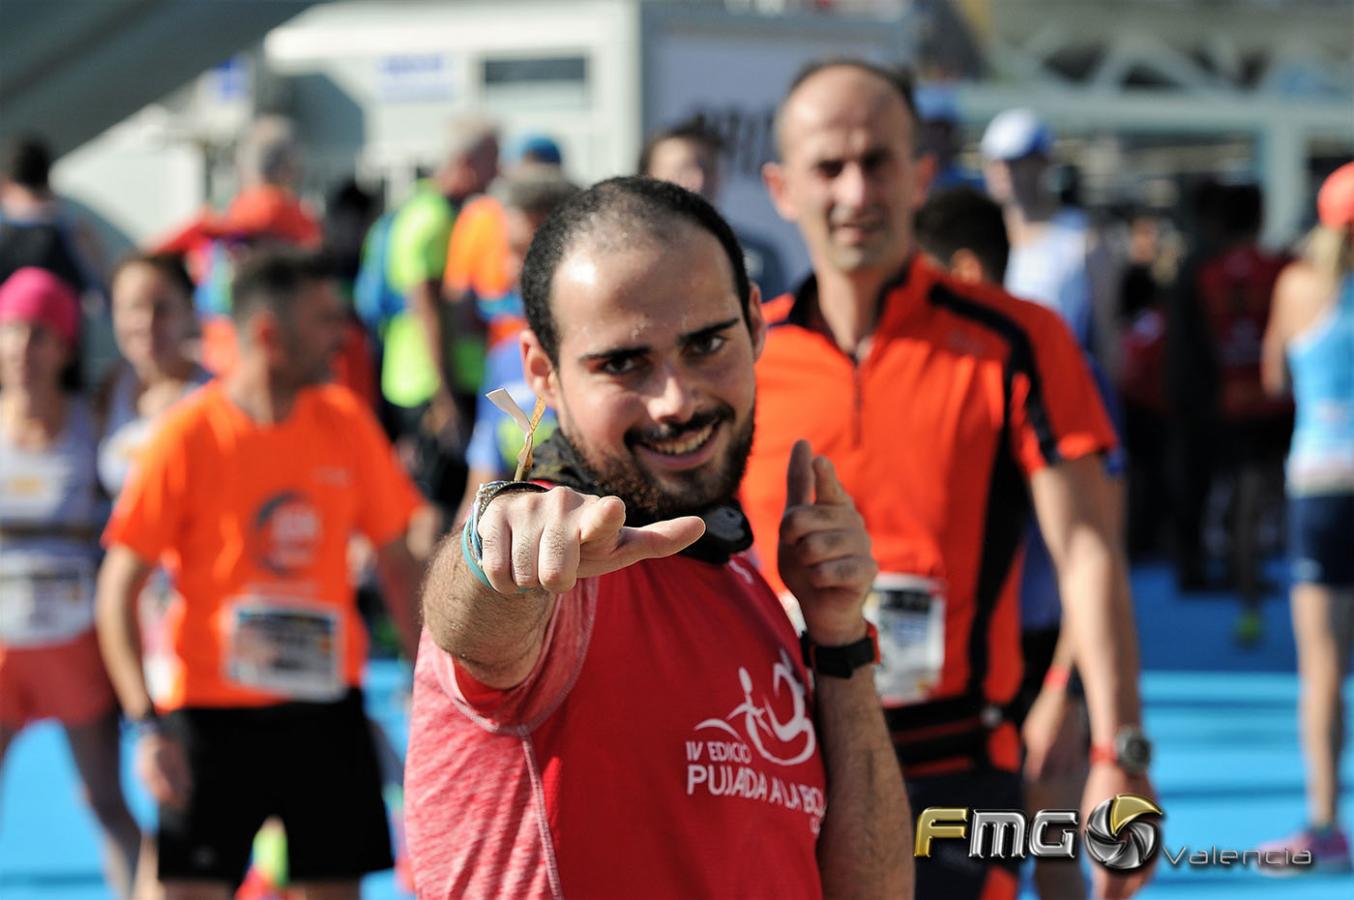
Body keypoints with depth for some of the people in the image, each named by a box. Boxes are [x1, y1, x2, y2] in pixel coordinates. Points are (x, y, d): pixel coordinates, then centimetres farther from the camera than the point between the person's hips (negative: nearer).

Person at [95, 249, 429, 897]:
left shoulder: (346, 422, 3)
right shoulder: (190, 434, -9)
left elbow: (396, 561, 12)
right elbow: (118, 590, -8)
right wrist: (147, 724, -15)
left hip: (326, 703, 4)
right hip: (212, 713, -4)